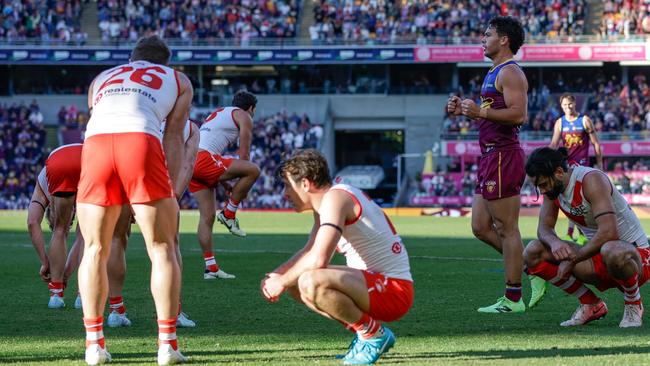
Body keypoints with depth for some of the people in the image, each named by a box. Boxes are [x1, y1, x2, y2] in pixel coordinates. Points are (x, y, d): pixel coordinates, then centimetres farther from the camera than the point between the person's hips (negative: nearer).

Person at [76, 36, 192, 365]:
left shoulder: (101, 79, 37)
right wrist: (170, 190, 14)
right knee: (162, 249, 8)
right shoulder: (178, 80, 30)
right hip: (141, 141, -2)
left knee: (95, 249, 13)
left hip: (96, 141, 2)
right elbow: (174, 137, 19)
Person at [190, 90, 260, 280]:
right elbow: (244, 155, 3)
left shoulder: (217, 114, 34)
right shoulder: (244, 117, 9)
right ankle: (229, 214, -3)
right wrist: (242, 188, 11)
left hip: (190, 162, 9)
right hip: (203, 159, -9)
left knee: (207, 216, 9)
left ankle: (210, 267, 7)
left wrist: (224, 182, 32)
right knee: (253, 170, -10)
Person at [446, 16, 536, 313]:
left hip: (503, 156, -11)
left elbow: (518, 114, -22)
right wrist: (465, 110, 16)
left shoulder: (510, 73, -11)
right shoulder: (495, 73, 22)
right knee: (481, 227, 12)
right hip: (491, 156, 11)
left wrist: (480, 112, -24)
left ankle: (513, 299, -4)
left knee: (506, 229, -7)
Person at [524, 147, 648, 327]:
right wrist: (553, 242, -23)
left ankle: (634, 305, -12)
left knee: (612, 252, -45)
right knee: (533, 252, -7)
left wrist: (572, 260, -27)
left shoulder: (591, 180, -24)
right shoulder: (552, 186, -1)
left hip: (635, 253, -8)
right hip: (598, 254, 8)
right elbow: (544, 227, 2)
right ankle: (591, 304, 4)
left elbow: (608, 232, -34)